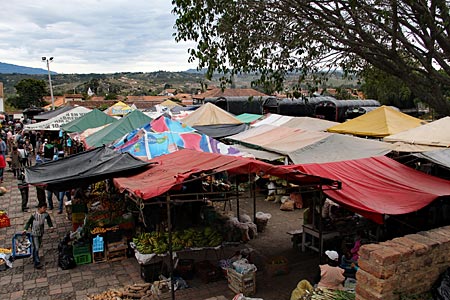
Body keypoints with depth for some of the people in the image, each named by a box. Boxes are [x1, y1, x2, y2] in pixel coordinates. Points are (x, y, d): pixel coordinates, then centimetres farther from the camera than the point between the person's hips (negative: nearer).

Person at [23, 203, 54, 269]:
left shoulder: (46, 214, -10)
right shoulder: (34, 215, -20)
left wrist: (51, 226, -11)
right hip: (34, 233, -5)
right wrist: (25, 229, -18)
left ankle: (35, 259, 40)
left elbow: (49, 220, 4)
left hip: (41, 233, 5)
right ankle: (37, 263, -3)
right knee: (36, 248, -8)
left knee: (38, 247, 18)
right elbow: (29, 222, -9)